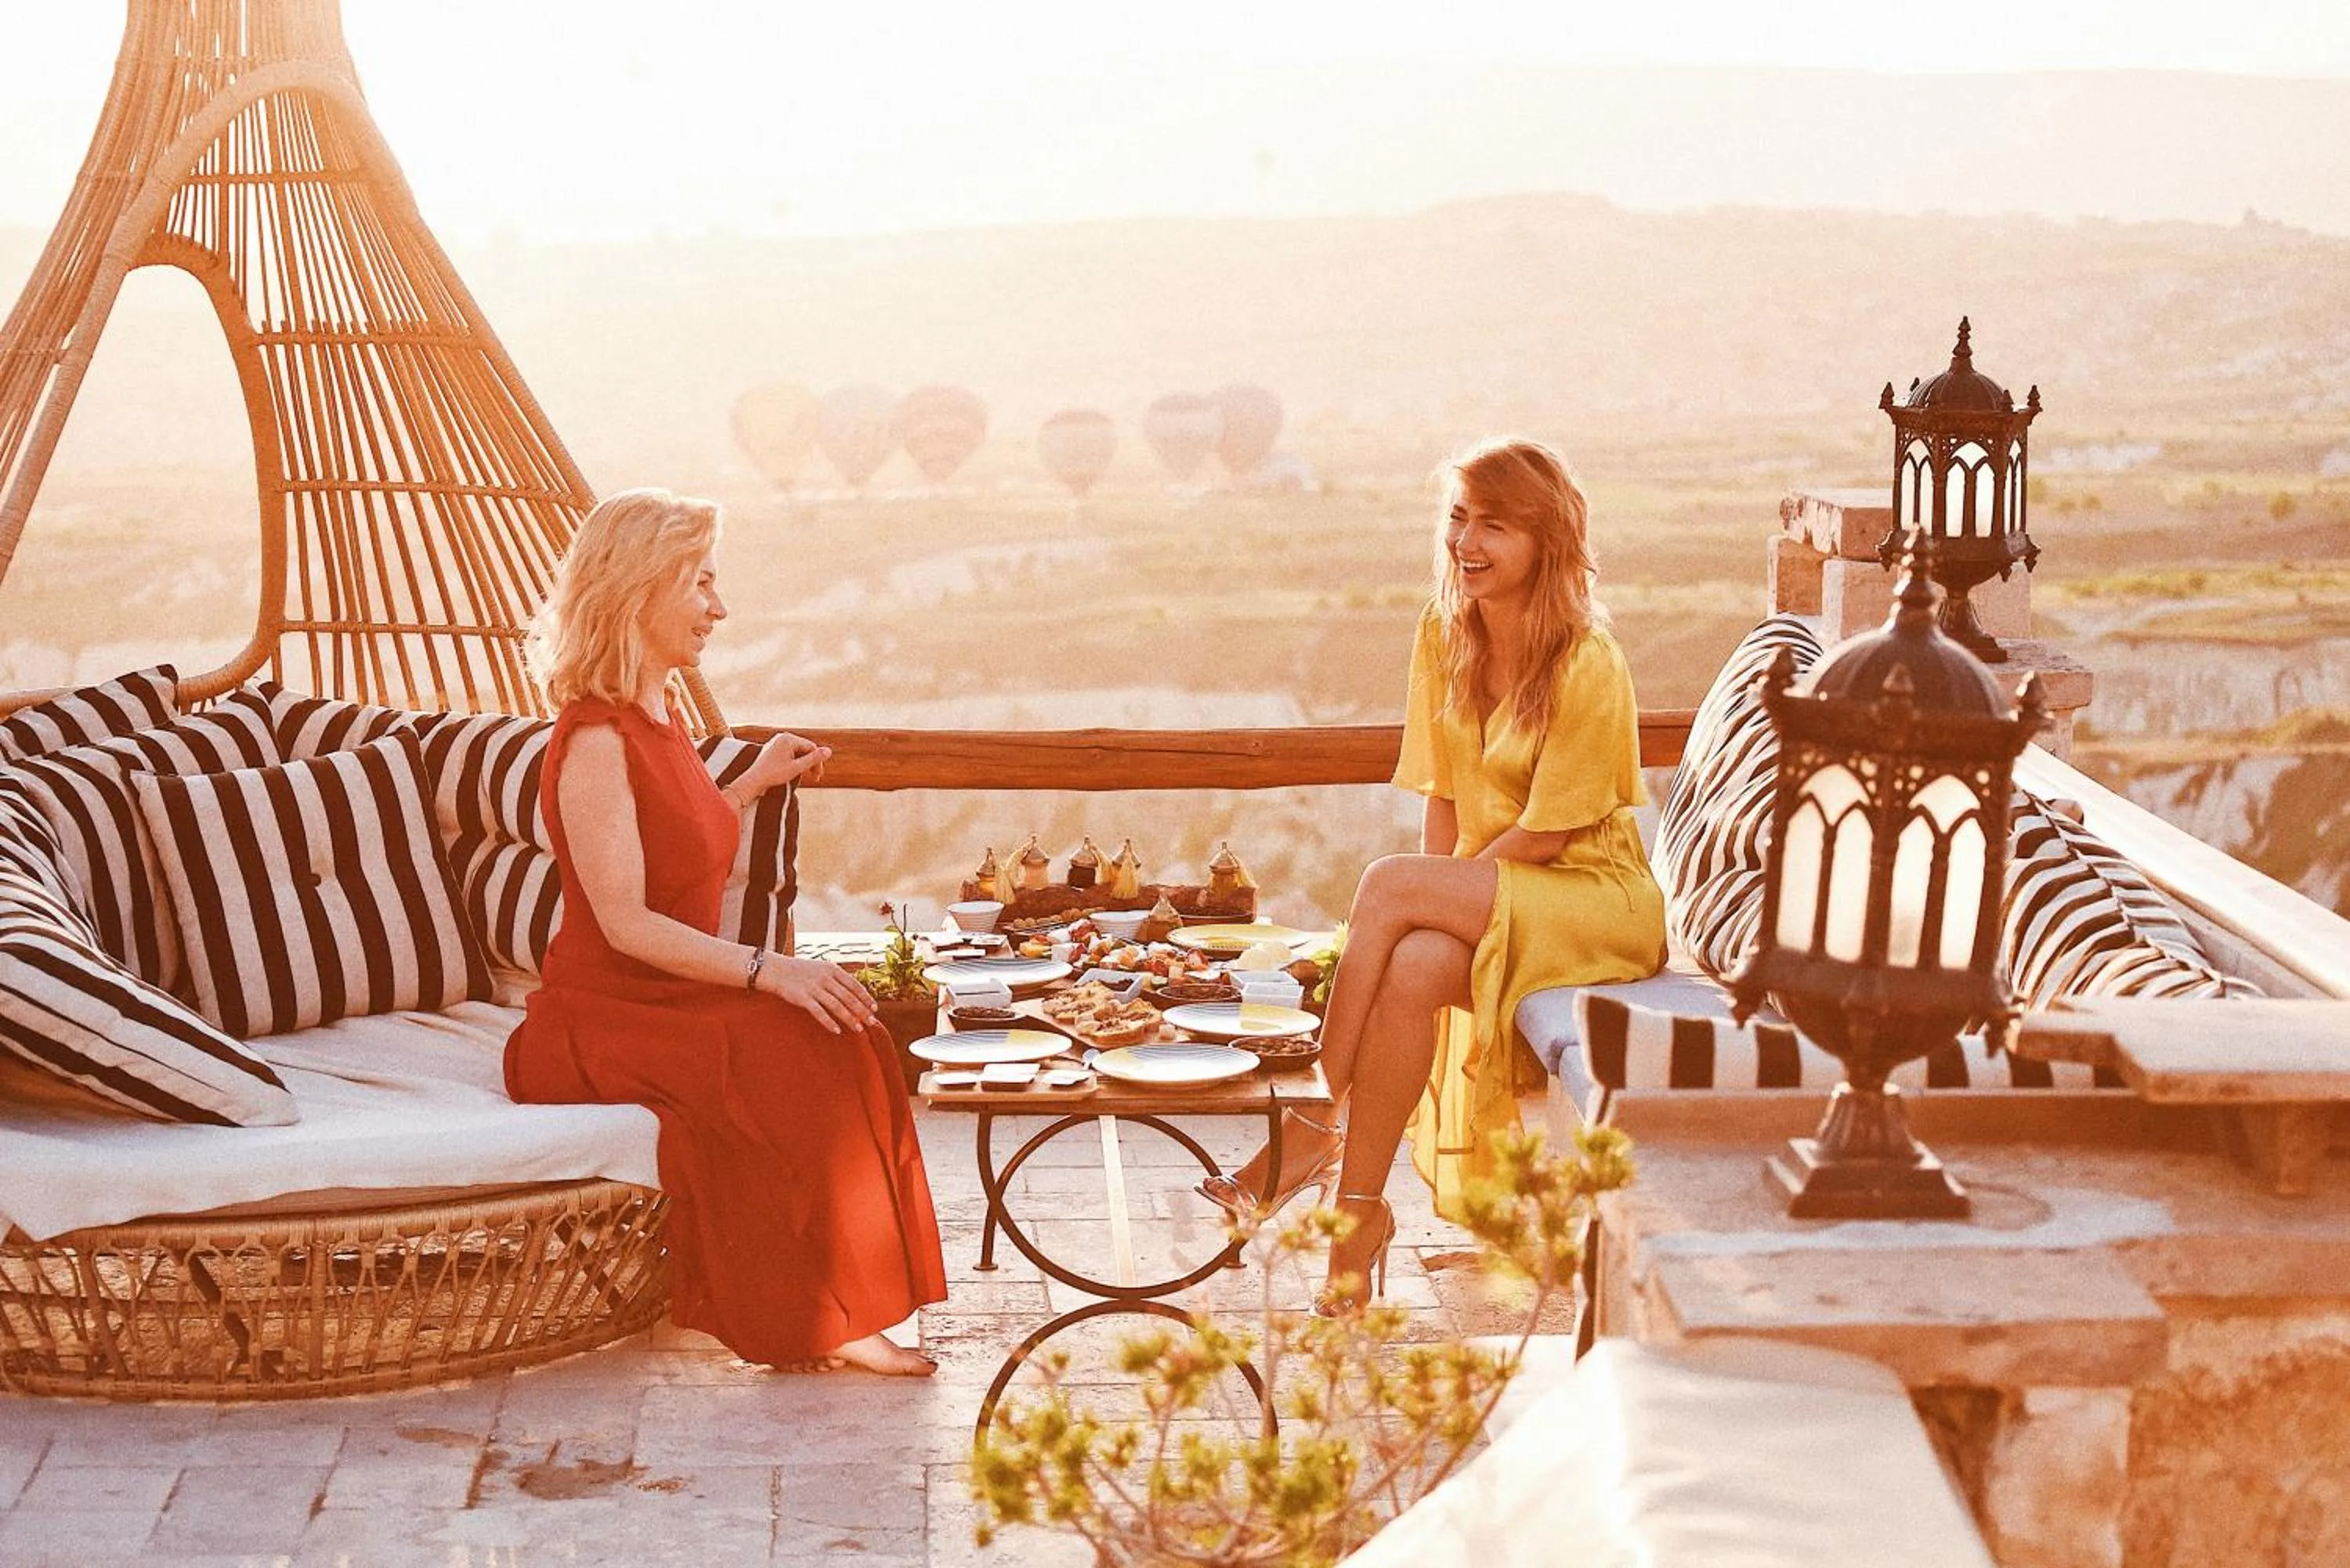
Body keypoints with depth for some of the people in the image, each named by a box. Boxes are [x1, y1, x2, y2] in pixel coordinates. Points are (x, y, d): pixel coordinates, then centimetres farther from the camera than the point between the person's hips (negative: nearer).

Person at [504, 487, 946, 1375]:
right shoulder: (595, 738, -15)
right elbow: (625, 921, -22)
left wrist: (755, 782, 23)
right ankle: (818, 1319, -20)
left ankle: (841, 1308, -15)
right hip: (601, 1018, -8)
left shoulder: (654, 719, 14)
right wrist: (765, 970, -28)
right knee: (791, 1052, -29)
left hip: (672, 1000, 8)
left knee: (842, 1034, -16)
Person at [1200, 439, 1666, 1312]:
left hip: (1596, 903, -5)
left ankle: (1314, 1128, -23)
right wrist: (1434, 905, -9)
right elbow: (1443, 799, 6)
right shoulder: (1443, 636, 5)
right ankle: (1360, 1202, -28)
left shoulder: (1589, 665, -15)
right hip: (1485, 900, 5)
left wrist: (1429, 894, -15)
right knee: (1413, 966, -31)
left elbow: (1547, 832, -15)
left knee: (1388, 883, -30)